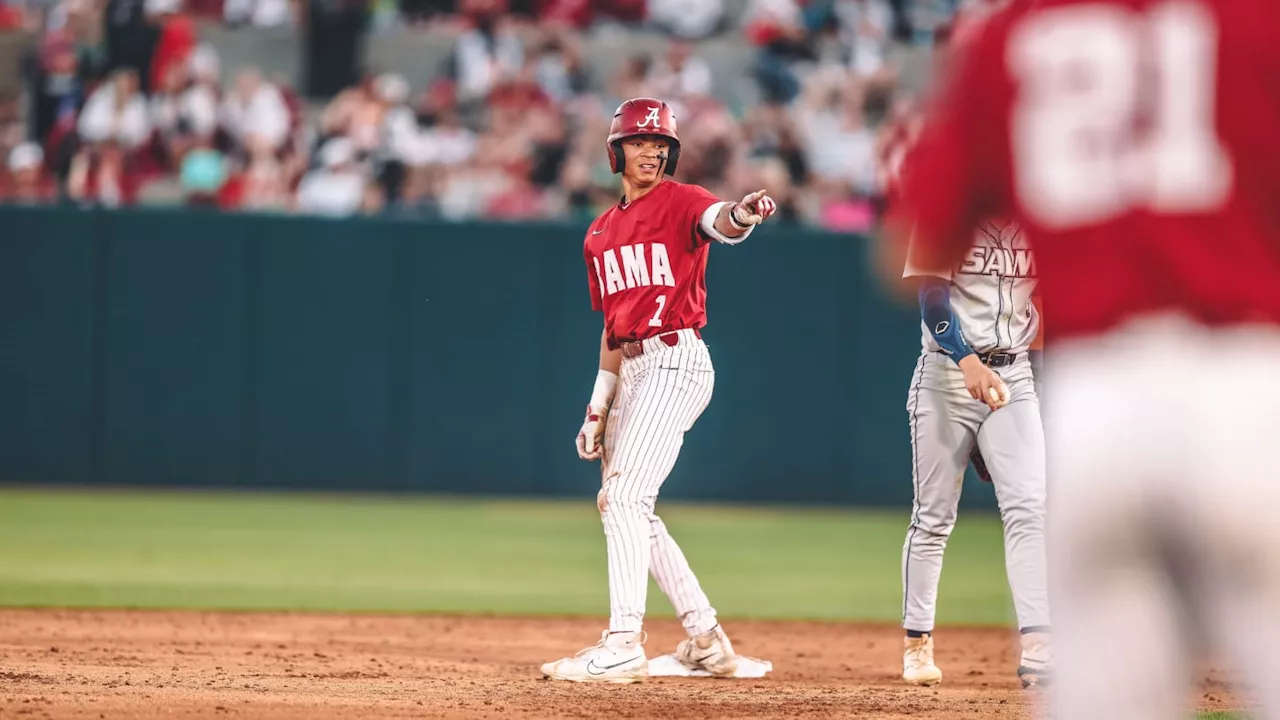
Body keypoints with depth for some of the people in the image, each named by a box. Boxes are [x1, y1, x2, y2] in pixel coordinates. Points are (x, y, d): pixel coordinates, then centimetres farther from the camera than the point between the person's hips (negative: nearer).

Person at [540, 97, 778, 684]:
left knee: (624, 499, -17)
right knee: (620, 505, 11)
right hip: (631, 372, 9)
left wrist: (740, 216, -53)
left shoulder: (680, 202, -4)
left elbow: (716, 221, -29)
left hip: (677, 363, -9)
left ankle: (623, 646, -20)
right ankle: (706, 640, 18)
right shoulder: (600, 234, 17)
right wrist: (598, 408, 15)